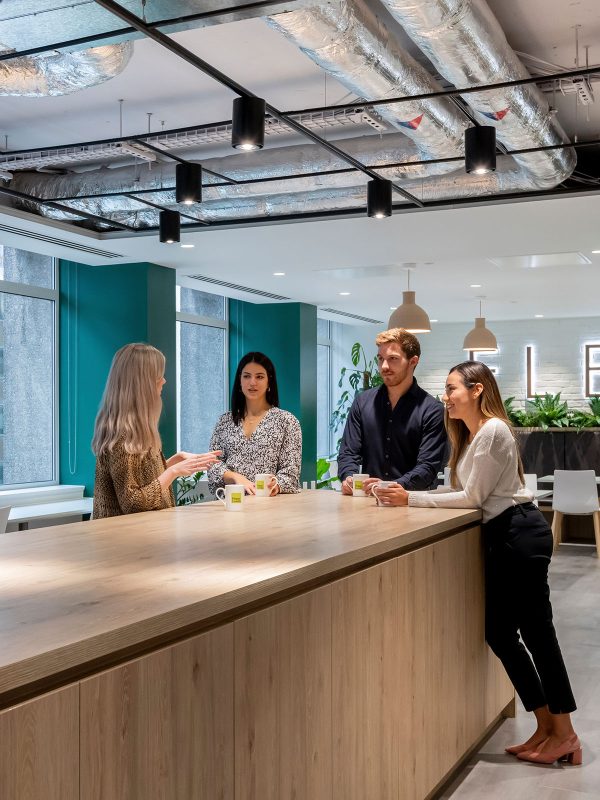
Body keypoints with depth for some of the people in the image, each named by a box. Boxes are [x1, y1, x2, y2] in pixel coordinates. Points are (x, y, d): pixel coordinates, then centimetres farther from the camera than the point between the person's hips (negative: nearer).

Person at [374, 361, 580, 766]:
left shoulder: (492, 431, -16)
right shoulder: (472, 435, 16)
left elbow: (472, 497, -16)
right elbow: (460, 490, 12)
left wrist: (411, 499, -14)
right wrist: (406, 495, 2)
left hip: (521, 535, -10)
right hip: (503, 538, 10)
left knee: (536, 632, -2)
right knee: (499, 631, 10)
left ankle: (564, 735, 11)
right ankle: (546, 727, 20)